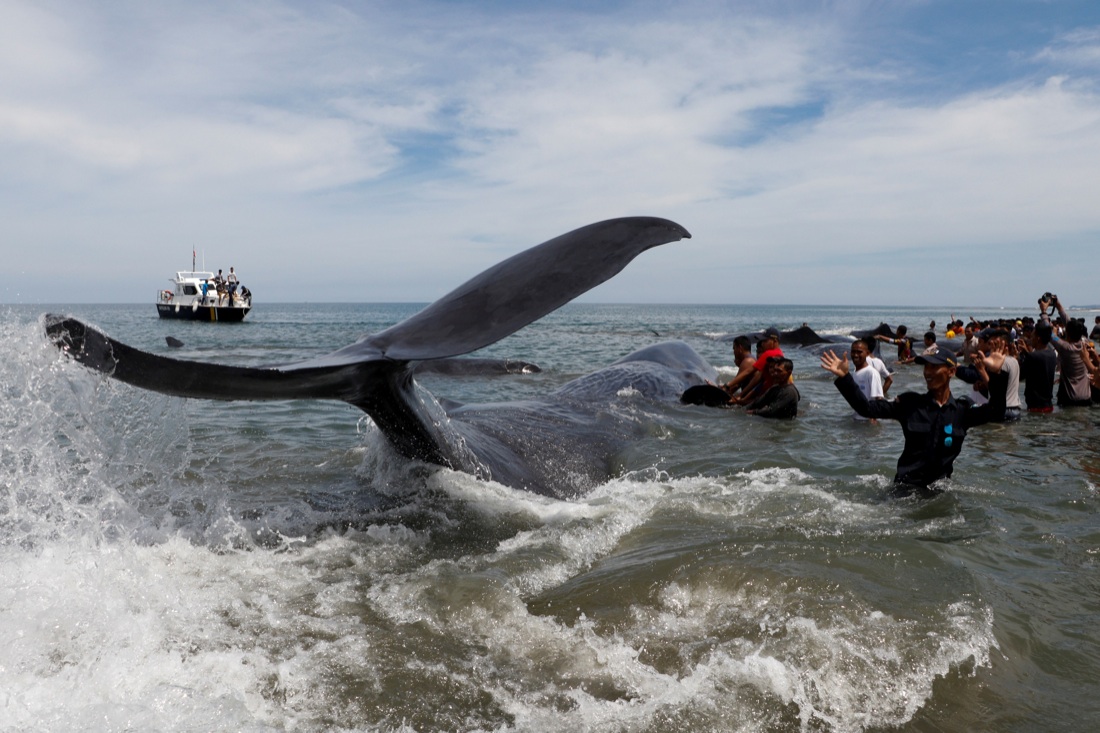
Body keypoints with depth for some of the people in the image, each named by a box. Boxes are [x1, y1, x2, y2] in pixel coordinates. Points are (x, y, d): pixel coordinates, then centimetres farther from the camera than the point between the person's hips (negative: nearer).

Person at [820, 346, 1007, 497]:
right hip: (906, 485, -2)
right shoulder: (910, 403, -3)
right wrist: (844, 377, -17)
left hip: (939, 488, 2)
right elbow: (866, 408, -7)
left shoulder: (963, 409, 2)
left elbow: (995, 412, -13)